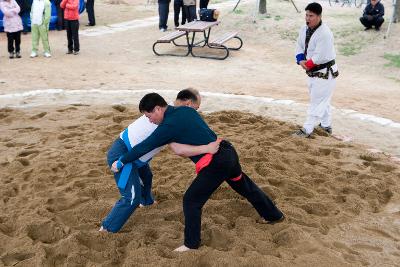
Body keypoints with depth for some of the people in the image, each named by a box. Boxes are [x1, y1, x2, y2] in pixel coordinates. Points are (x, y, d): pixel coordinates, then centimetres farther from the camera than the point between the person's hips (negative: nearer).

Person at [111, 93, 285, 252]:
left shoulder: (168, 126, -14)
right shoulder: (186, 110, 8)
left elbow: (144, 147, -8)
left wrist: (121, 162, 4)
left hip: (215, 163, -9)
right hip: (228, 152, 9)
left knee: (191, 200, 3)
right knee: (246, 187, 28)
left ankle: (191, 243, 16)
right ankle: (274, 215, 47)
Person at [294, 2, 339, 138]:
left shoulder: (324, 34, -26)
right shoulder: (304, 29, 1)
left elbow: (319, 57, -28)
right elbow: (299, 46, 8)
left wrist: (307, 64, -13)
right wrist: (301, 61, -9)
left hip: (324, 73, -9)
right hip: (312, 72, 9)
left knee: (317, 101, -1)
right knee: (322, 99, 21)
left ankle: (307, 129, 6)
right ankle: (326, 125, 36)